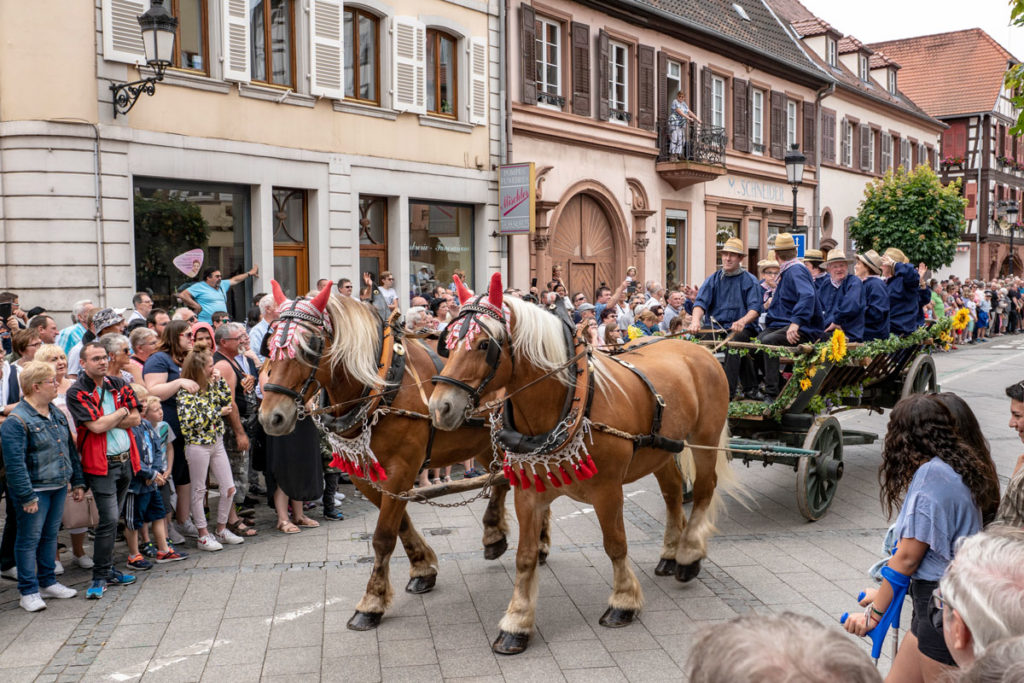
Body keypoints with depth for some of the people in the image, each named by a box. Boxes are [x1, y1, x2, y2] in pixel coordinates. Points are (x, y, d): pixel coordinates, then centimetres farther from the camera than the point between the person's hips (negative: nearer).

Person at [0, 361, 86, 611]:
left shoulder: (57, 413, 10)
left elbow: (70, 449, 17)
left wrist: (78, 482, 15)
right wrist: (26, 496, -21)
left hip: (59, 487, 8)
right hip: (35, 490, -7)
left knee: (50, 536, 17)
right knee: (29, 539, 3)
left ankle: (48, 582, 29)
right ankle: (29, 592, 11)